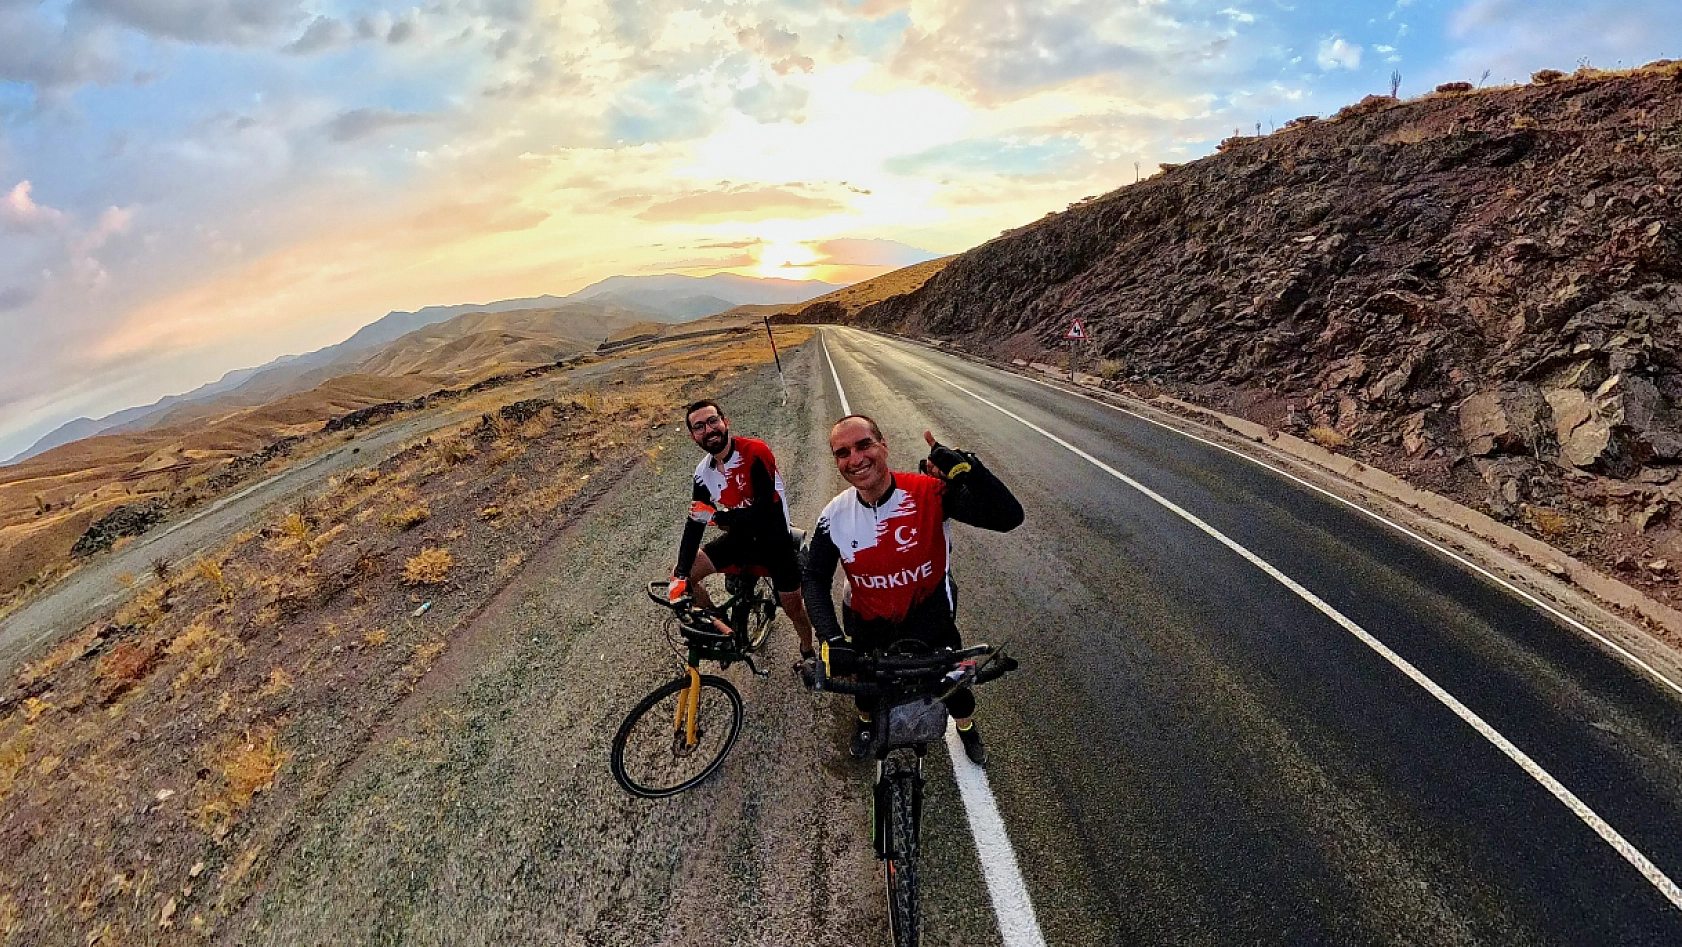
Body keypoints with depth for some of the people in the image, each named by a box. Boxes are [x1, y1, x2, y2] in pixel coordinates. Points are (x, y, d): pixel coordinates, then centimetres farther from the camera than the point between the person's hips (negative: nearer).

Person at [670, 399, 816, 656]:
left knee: (793, 607, 5)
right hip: (740, 538, 5)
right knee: (682, 575, -2)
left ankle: (808, 653, 37)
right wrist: (681, 576, -16)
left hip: (775, 539, -5)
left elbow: (764, 510, -30)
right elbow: (695, 522, -6)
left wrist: (715, 516, -23)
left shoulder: (755, 452, -25)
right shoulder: (703, 472, -7)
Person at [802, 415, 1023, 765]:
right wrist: (832, 638, -24)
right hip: (868, 627, 2)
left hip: (930, 618, -1)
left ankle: (967, 726, 57)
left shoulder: (928, 492, -29)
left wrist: (966, 467, -51)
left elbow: (1008, 517, -36)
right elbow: (815, 578, -10)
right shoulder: (835, 516, -20)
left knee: (954, 681, 21)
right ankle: (866, 721, 63)